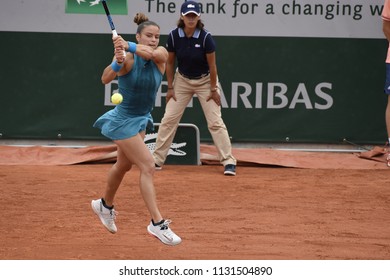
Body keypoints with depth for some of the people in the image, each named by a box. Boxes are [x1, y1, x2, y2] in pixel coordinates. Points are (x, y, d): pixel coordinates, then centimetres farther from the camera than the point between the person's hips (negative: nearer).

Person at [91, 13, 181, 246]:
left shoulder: (161, 54, -10)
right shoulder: (127, 59, -22)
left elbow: (150, 52, -35)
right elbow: (106, 79, -38)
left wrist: (127, 45, -51)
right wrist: (117, 62, -57)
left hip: (141, 119, 7)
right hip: (124, 120, -7)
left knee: (124, 165, 24)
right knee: (148, 167, -15)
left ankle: (105, 205, 47)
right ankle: (157, 223, -14)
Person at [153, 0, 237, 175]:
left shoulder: (205, 37, -24)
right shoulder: (174, 36, -16)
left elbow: (212, 65, -16)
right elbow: (170, 63, -3)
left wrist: (213, 89, -12)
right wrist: (170, 87, -2)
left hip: (205, 81, -3)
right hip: (182, 80, 3)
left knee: (215, 121, -7)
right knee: (168, 119, 0)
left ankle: (229, 161, -2)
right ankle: (157, 160, 8)